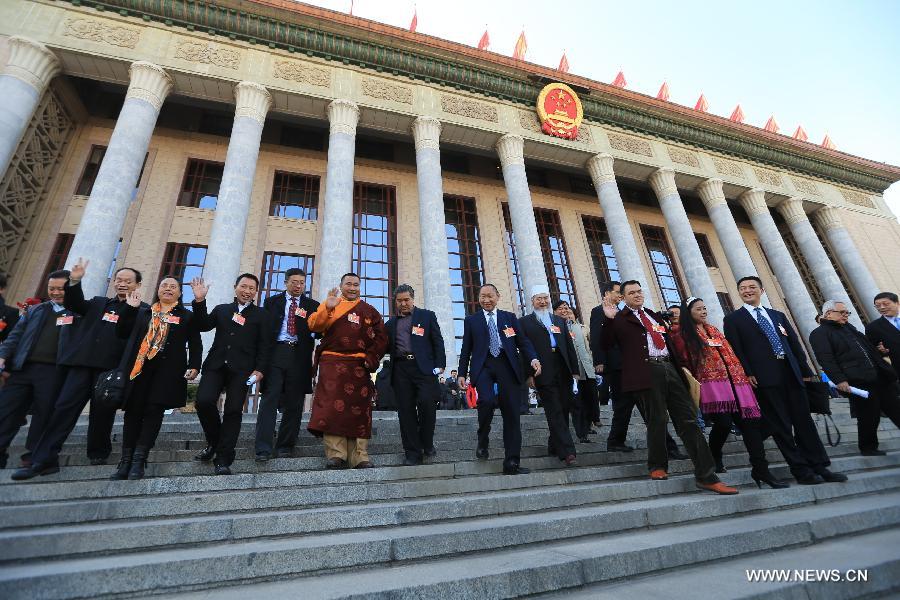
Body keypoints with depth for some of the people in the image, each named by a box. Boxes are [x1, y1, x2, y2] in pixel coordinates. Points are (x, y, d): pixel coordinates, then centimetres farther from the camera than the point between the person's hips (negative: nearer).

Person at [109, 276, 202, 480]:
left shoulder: (187, 316, 10)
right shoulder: (142, 311, 18)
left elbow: (195, 345, 5)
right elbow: (122, 332, 11)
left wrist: (194, 366, -8)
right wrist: (129, 307, 4)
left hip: (167, 370, -2)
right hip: (139, 367, 2)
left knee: (154, 411, -5)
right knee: (133, 411, 3)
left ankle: (139, 461, 1)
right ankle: (125, 461, 10)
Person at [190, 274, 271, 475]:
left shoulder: (261, 315, 10)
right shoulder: (221, 309, 20)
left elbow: (264, 346, 3)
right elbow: (203, 326, 6)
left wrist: (260, 369, -8)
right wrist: (199, 301, -4)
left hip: (241, 369, -2)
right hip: (216, 365, 3)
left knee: (233, 411, -6)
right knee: (204, 401, -14)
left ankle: (223, 460, 3)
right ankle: (214, 442, 13)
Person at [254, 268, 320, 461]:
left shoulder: (312, 305, 13)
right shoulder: (272, 301, 14)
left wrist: (304, 319, -13)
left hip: (300, 356, 1)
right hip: (276, 352, 0)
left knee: (294, 403, 4)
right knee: (269, 400, -5)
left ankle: (285, 446, 14)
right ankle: (263, 449, -2)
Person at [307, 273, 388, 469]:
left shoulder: (369, 311, 16)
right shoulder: (329, 305, 15)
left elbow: (381, 337, 11)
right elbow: (314, 326, 0)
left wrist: (371, 359, -1)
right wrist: (327, 309, -15)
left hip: (359, 365, 1)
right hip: (333, 363, -1)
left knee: (359, 409, 0)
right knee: (332, 407, -10)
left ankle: (359, 457, 5)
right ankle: (336, 455, -4)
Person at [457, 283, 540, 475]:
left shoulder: (510, 317, 16)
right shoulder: (471, 320, 15)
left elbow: (523, 342, 10)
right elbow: (466, 349, 13)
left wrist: (533, 359, -9)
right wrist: (462, 373, 6)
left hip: (507, 367, 2)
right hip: (483, 367, -1)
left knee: (512, 414, -1)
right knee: (487, 400, -27)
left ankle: (511, 463, 9)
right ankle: (482, 442, 1)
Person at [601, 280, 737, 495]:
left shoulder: (653, 315, 24)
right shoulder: (620, 318, 6)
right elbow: (607, 343, -4)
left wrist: (680, 368, 23)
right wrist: (610, 320, -15)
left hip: (669, 368, 6)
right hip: (647, 371, -6)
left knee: (688, 419, 1)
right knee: (656, 420, -1)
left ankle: (706, 476, 5)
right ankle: (657, 466, 18)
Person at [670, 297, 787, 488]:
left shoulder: (713, 330, 24)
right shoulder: (682, 333, 3)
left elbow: (729, 353, 24)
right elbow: (683, 361, 1)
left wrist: (741, 374, 17)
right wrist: (692, 382, -1)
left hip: (733, 380, 6)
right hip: (710, 382, -6)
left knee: (749, 421, -3)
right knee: (723, 422, -16)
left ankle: (760, 469, 3)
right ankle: (715, 458, 11)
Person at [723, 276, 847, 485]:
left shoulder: (778, 315, 19)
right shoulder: (733, 319, 3)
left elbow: (794, 343, 17)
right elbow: (735, 350, -5)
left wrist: (805, 370, 11)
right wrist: (747, 374, -13)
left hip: (791, 373, 5)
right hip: (764, 378, -5)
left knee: (804, 421, 9)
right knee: (780, 425, 0)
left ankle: (820, 466, 19)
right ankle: (800, 470, 7)